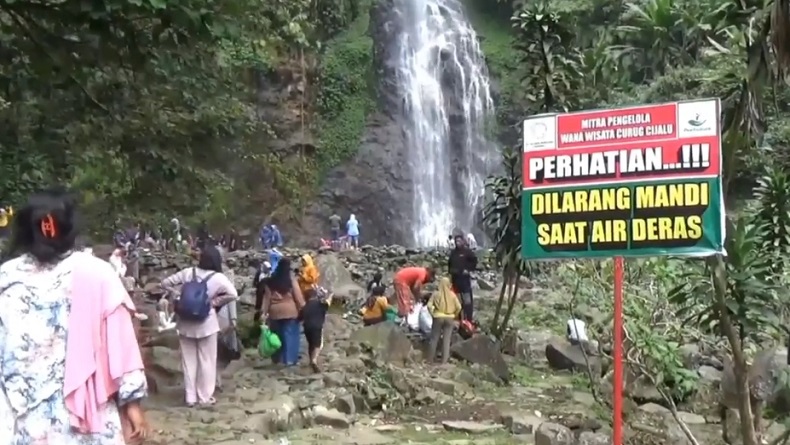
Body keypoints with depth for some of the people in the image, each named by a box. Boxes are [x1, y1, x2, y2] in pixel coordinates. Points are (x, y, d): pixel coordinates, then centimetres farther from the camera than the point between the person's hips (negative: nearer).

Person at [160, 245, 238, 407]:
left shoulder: (188, 272, -3)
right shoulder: (218, 277, -12)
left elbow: (165, 283, 2)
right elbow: (233, 294, -22)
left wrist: (178, 297, 7)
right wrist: (215, 302, -9)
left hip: (186, 323, 3)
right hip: (206, 323, -3)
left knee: (189, 360, 12)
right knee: (206, 361, 9)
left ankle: (190, 397, 17)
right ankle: (205, 397, 14)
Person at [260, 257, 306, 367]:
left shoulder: (270, 281, 1)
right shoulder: (291, 280, -8)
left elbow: (267, 297, 1)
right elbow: (298, 297, -8)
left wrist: (264, 312, 5)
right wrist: (303, 309, 0)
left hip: (275, 312, 3)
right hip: (290, 311, -3)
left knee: (277, 335, 14)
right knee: (290, 335, 3)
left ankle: (277, 359, 20)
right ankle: (290, 359, 2)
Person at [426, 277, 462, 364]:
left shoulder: (436, 294, -5)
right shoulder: (452, 295, -2)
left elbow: (429, 305, -11)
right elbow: (458, 307, -6)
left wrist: (433, 314, 2)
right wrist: (454, 315, 7)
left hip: (438, 317, -1)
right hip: (449, 318, 1)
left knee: (434, 338, 10)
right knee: (446, 340, 5)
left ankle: (430, 359, 14)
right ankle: (444, 360, 5)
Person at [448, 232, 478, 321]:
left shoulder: (468, 251, -4)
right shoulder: (453, 252, 14)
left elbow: (474, 261, -6)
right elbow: (449, 263, 26)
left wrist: (469, 270, -11)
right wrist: (450, 272, 15)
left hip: (464, 277, -6)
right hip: (455, 278, 7)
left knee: (467, 299, -10)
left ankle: (470, 318, -9)